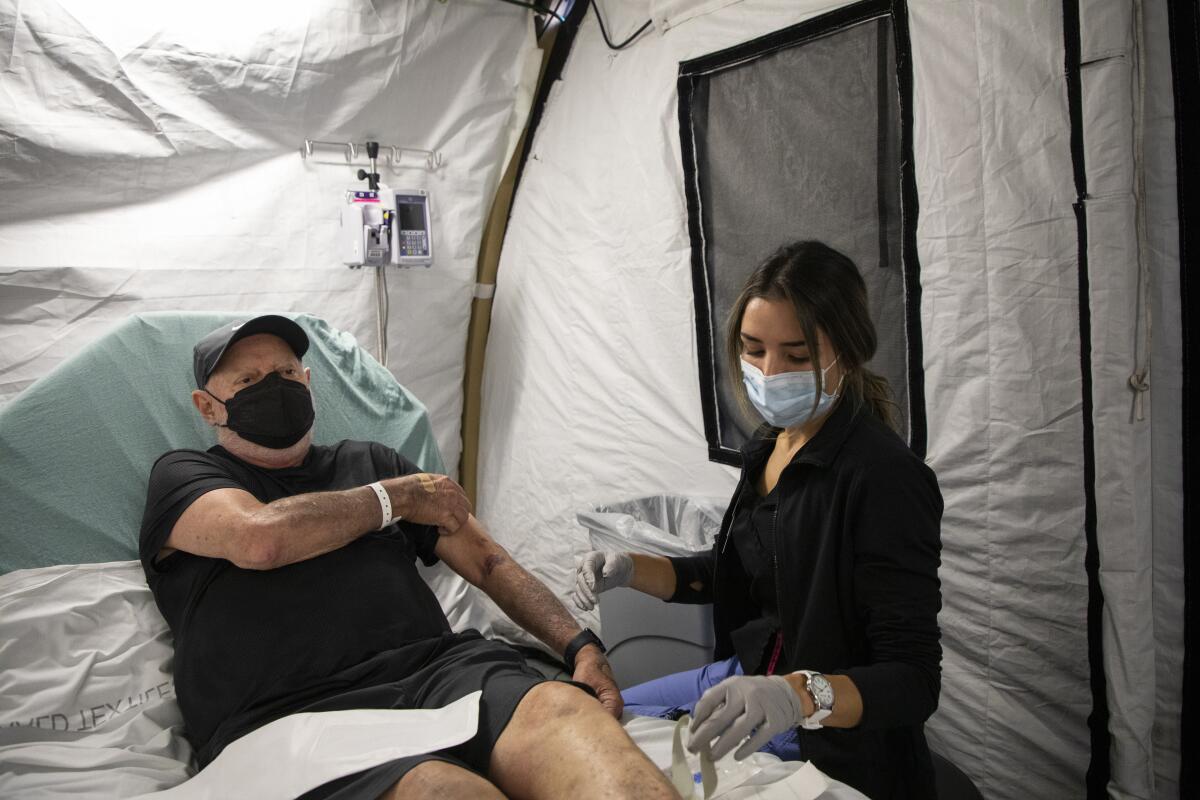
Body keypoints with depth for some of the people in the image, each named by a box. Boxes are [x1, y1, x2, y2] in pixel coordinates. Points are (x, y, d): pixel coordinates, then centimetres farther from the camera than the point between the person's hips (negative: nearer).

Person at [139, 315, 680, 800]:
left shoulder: (371, 462, 26)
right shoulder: (183, 476, 17)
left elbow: (490, 564, 23)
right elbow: (260, 539, -9)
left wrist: (581, 647, 9)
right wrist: (396, 498, 6)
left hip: (441, 671, 4)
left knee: (562, 710, -31)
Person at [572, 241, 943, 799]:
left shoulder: (885, 478, -25)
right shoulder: (767, 445, 0)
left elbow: (914, 680, -26)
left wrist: (801, 695, -44)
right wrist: (631, 569, -3)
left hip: (833, 743, -8)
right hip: (749, 680, 8)